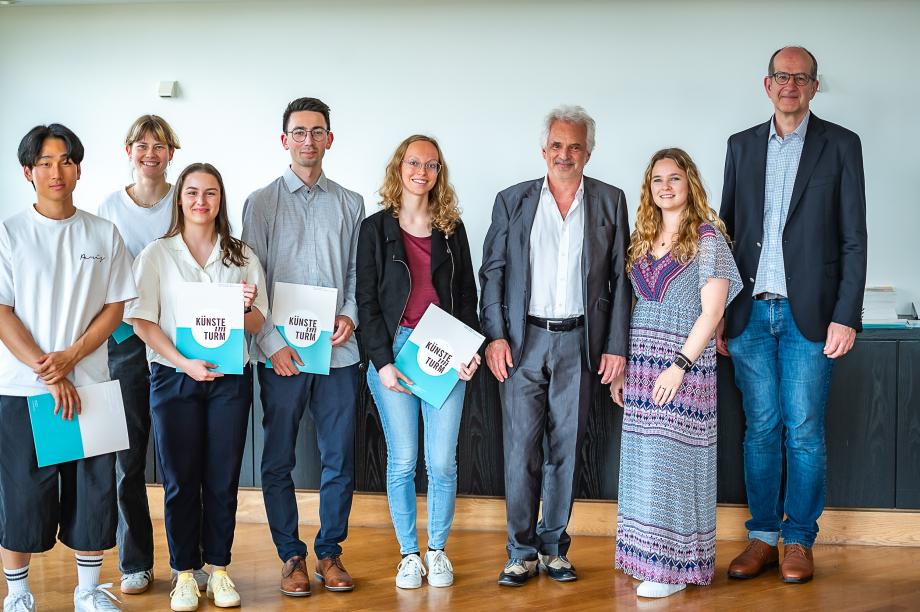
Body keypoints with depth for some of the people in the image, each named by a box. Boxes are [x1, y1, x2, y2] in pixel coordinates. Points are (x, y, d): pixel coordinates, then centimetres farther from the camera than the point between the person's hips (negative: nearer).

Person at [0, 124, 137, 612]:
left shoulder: (104, 234, 5)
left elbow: (115, 307, 3)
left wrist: (69, 357, -11)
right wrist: (46, 372, -12)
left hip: (90, 385, 2)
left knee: (92, 490, 6)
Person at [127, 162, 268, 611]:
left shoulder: (242, 256, 8)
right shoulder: (156, 255, 2)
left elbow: (258, 325, 9)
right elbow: (142, 321, -5)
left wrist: (246, 307, -15)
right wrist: (184, 362, -16)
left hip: (230, 378, 2)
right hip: (173, 377, -1)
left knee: (223, 480, 5)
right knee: (180, 480, 4)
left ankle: (218, 568, 18)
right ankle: (185, 573, 16)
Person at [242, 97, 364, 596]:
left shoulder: (350, 204, 10)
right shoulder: (262, 202, 4)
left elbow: (358, 273, 12)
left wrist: (351, 314, -7)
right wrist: (272, 343, -9)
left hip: (338, 350, 2)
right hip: (281, 354, -1)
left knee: (339, 460, 6)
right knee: (278, 461, 5)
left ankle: (329, 551, 20)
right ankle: (291, 556, 18)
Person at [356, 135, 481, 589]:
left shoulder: (452, 229, 11)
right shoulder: (376, 228, 4)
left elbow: (466, 296, 12)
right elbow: (366, 300, 1)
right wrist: (382, 361, -8)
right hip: (393, 349, -1)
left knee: (442, 461, 0)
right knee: (402, 460, 2)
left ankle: (437, 550, 17)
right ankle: (409, 553, 16)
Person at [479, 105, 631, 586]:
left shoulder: (610, 202, 6)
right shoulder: (512, 201, 6)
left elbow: (620, 278, 5)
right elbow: (492, 272, 5)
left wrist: (616, 345, 0)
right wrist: (494, 337, -5)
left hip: (579, 342, 1)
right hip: (522, 340, 0)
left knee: (566, 447, 7)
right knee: (521, 447, 0)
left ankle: (554, 547, 19)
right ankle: (522, 551, 11)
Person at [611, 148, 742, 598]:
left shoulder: (707, 237, -4)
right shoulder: (641, 239, 13)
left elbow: (711, 311, -10)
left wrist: (680, 365, -16)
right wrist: (621, 366, 9)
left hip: (685, 362, -6)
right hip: (641, 366, 6)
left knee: (673, 458, -4)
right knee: (644, 459, 7)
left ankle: (674, 566, 4)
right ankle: (646, 554, 17)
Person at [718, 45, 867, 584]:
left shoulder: (841, 145, 2)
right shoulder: (743, 146, 11)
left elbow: (853, 239, -1)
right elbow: (727, 229, 12)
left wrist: (846, 316, -9)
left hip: (808, 315, -3)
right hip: (750, 313, 3)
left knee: (804, 432, 2)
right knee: (761, 429, 8)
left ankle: (799, 539, 15)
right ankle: (763, 535, 18)